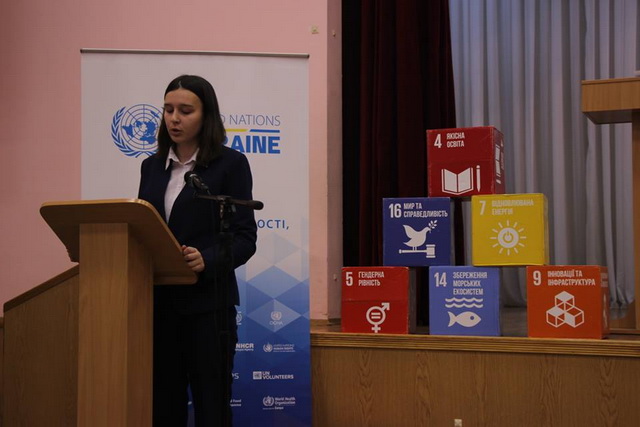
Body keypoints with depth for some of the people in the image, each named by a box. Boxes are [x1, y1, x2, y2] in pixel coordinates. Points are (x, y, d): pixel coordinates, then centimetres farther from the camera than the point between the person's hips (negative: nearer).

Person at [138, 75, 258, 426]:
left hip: (207, 303, -4)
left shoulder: (231, 164, -3)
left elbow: (243, 238, -8)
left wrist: (206, 260, -25)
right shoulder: (152, 166, 12)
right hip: (158, 303, 5)